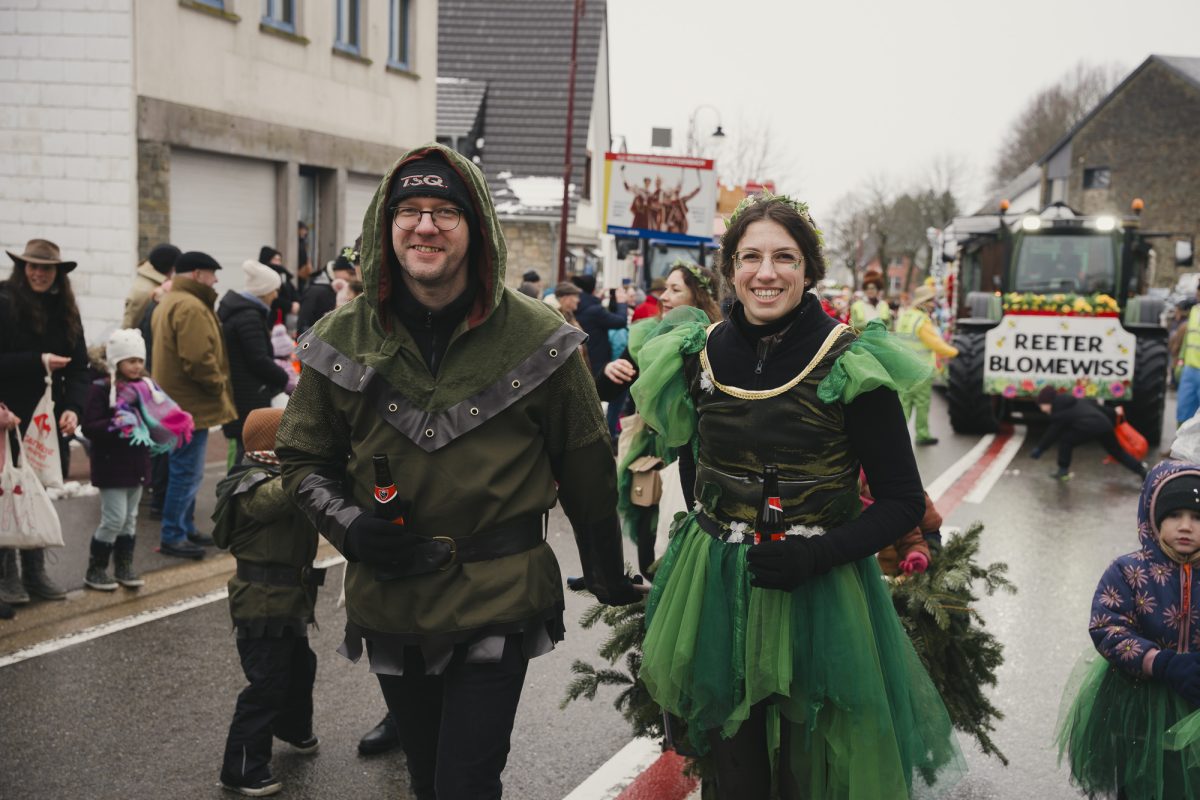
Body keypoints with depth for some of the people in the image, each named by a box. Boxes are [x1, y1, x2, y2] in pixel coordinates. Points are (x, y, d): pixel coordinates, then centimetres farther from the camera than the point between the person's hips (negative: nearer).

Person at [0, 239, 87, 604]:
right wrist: (37, 362, -19)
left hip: (51, 420, 5)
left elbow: (78, 368, 7)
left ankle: (35, 571, 19)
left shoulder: (65, 311, 9)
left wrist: (73, 408, -7)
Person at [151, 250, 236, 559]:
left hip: (177, 402, 11)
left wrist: (216, 384, 17)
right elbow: (199, 360, -26)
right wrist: (219, 385, -12)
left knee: (186, 472, 18)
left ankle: (186, 529, 27)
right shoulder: (191, 307, -18)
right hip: (191, 404, -11)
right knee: (187, 473, -5)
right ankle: (172, 537, 0)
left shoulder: (168, 302, 18)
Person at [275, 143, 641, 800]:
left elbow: (586, 469, 2)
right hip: (389, 603, 3)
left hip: (498, 602, -3)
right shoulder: (341, 339, -1)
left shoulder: (536, 337, -7)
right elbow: (303, 460, 9)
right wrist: (348, 525, -10)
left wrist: (608, 576, 8)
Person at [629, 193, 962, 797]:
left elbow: (903, 502, -9)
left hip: (817, 592, -3)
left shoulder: (852, 365, -12)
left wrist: (816, 555, -21)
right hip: (714, 588, 4)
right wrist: (710, 529, 10)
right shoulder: (698, 353, 0)